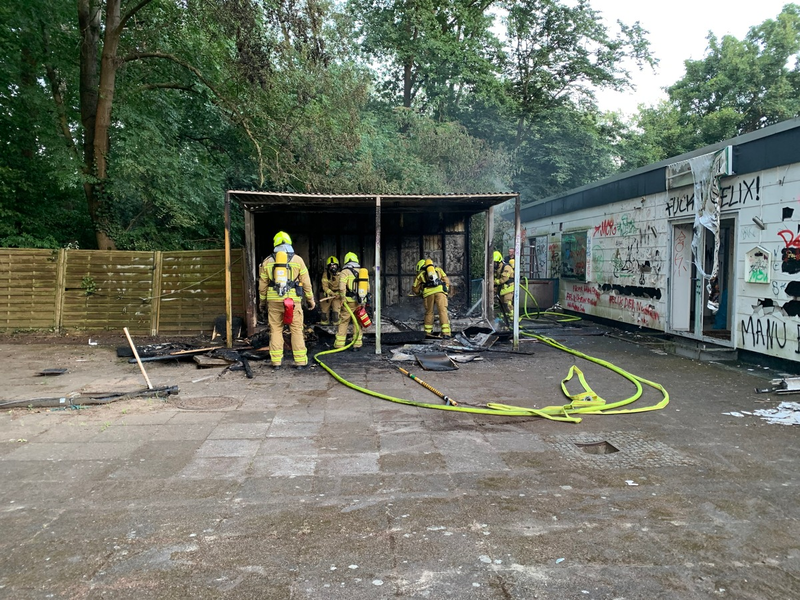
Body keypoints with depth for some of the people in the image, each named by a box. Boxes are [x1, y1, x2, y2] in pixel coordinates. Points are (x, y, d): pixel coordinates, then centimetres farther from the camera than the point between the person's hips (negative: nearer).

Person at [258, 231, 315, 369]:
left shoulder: (267, 261, 8)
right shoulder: (297, 260, 3)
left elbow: (262, 284, 11)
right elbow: (306, 283, 3)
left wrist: (262, 301, 21)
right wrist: (310, 299, 12)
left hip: (273, 300, 2)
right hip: (293, 300, -1)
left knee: (275, 330, 8)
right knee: (296, 330, 3)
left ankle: (276, 361, 9)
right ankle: (300, 361, 2)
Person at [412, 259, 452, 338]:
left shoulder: (420, 274, 26)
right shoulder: (438, 269, 30)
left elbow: (415, 289, 26)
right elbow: (446, 280, 21)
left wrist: (420, 293, 46)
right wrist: (446, 290, 33)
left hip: (428, 293, 0)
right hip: (440, 290, 0)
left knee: (429, 312, 16)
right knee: (443, 311, -5)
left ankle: (428, 332, 20)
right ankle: (445, 333, -15)